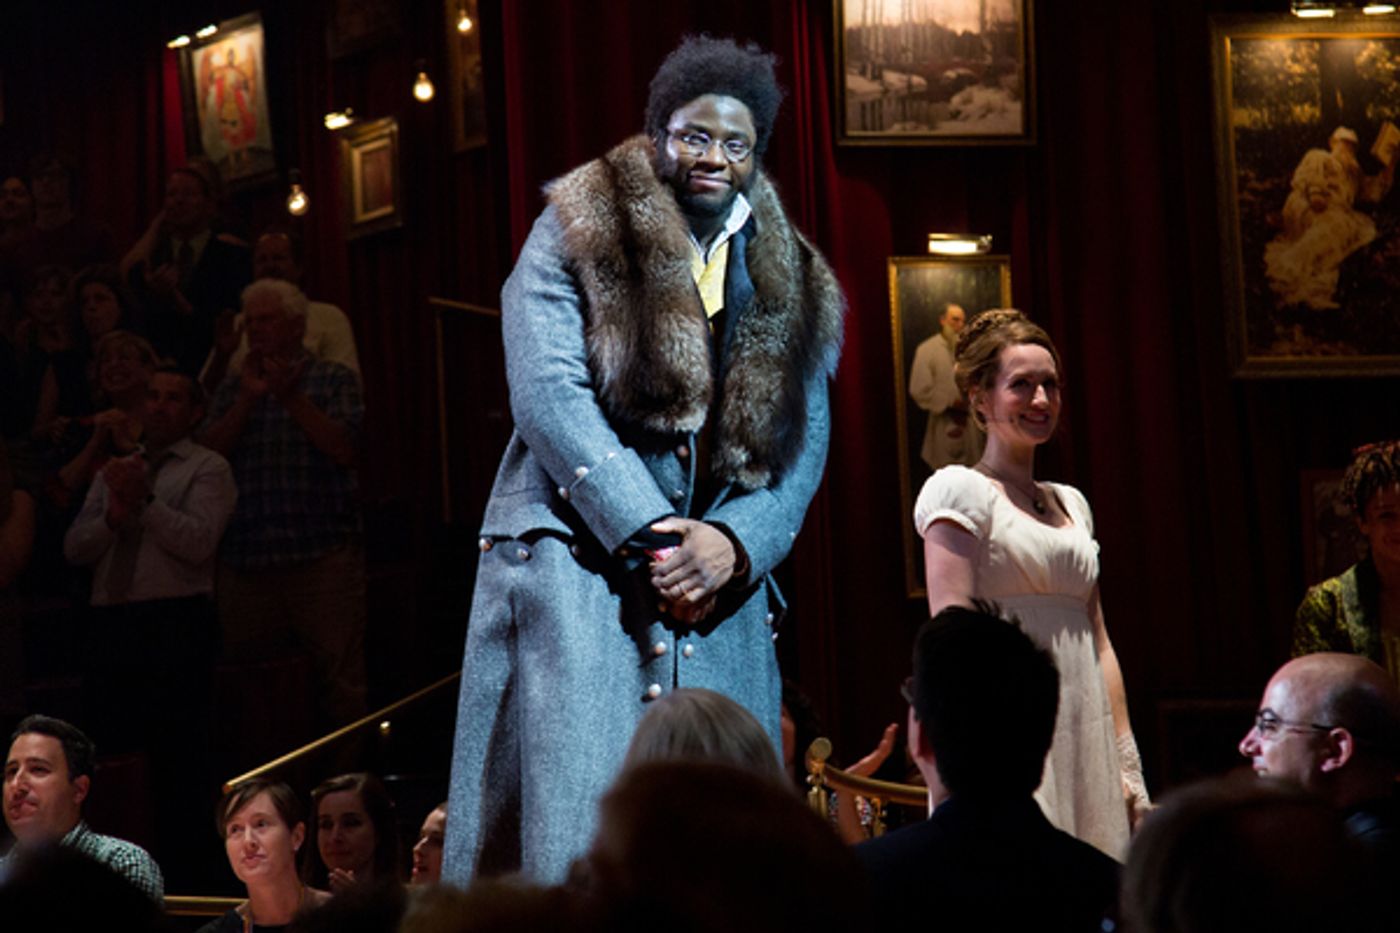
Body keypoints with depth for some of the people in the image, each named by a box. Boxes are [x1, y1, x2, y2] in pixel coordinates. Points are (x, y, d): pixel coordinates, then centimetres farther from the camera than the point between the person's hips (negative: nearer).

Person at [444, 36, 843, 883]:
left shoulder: (796, 292, 15)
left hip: (719, 596, 4)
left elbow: (805, 448, 9)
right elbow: (549, 396, -8)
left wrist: (732, 544, -11)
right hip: (576, 567, -4)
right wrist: (653, 536, -14)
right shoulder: (577, 235, 3)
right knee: (574, 822, -11)